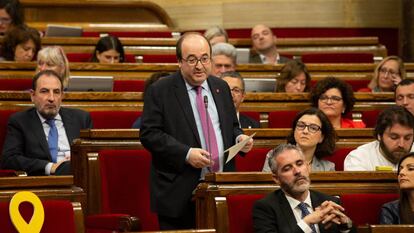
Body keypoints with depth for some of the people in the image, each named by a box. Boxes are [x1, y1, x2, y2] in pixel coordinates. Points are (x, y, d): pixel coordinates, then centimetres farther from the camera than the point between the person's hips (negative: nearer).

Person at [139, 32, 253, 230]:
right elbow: (148, 134, -9)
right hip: (179, 191, -5)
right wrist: (186, 154, -18)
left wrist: (239, 138, -1)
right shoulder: (159, 92, -3)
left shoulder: (221, 87, 14)